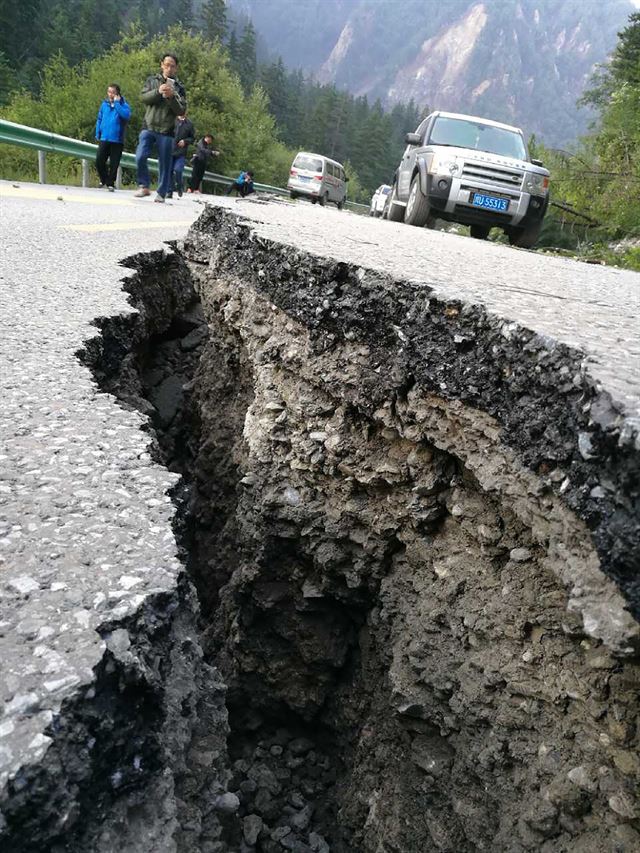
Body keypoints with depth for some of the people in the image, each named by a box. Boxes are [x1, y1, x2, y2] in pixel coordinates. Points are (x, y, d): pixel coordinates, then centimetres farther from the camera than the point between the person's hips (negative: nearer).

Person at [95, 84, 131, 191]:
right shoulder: (104, 104, 8)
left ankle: (110, 183, 17)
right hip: (104, 139, 3)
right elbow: (99, 120, 15)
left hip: (117, 140, -3)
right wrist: (97, 135, 10)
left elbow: (126, 115, -24)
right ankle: (104, 179, 21)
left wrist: (116, 103, -18)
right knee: (99, 161, -2)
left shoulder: (123, 105, -3)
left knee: (114, 164, 3)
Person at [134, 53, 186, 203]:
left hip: (166, 131, 0)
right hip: (149, 127, 1)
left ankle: (162, 193, 13)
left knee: (165, 164, 1)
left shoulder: (179, 87, 7)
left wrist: (171, 97, -17)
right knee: (140, 157, -15)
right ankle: (144, 186, 1)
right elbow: (144, 97, -3)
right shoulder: (152, 80, 11)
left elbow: (181, 111, -2)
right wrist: (158, 91, -18)